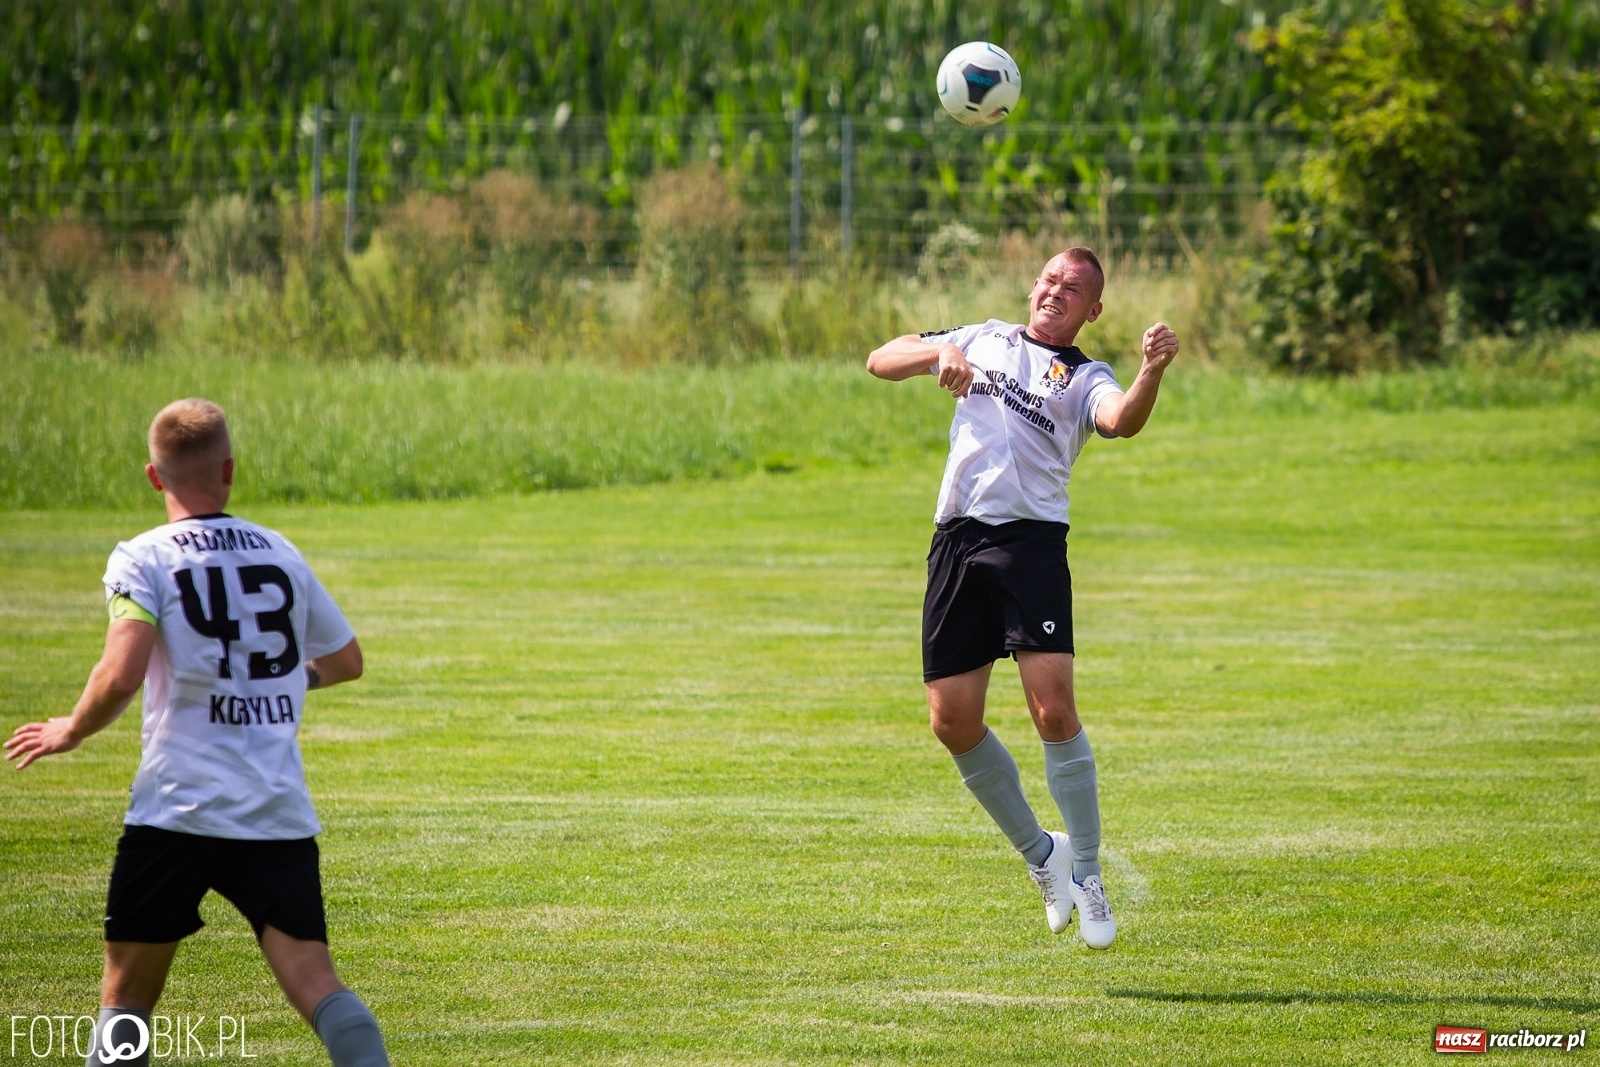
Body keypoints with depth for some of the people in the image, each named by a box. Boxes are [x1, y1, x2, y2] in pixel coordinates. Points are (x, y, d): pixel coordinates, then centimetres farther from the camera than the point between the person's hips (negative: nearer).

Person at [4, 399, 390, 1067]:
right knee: (314, 983, -6)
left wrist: (69, 733, 2)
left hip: (176, 811, -3)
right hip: (280, 813, 3)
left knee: (125, 997, 8)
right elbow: (345, 662, 25)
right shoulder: (282, 554, 12)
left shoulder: (143, 560, -2)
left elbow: (121, 678, -16)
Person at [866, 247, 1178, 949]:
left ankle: (1086, 873, -4)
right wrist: (939, 352, -1)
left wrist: (1153, 371, -36)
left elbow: (1122, 420, -14)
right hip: (957, 541, 4)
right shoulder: (982, 339, 21)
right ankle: (1040, 853, 20)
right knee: (952, 723, 1)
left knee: (1053, 710, -17)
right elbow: (880, 362, 20)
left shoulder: (1084, 378, 9)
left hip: (1032, 541, -4)